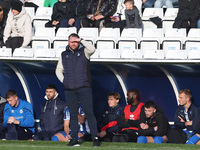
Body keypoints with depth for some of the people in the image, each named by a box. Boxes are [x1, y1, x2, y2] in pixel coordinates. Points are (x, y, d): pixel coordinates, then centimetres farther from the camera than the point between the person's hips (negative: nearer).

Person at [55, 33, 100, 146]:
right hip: (70, 89, 4)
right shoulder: (64, 55, 16)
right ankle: (74, 138, 8)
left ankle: (95, 138, -10)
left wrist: (81, 41, -13)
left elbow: (92, 49, -17)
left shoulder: (84, 51, 6)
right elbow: (59, 70, 23)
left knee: (89, 113, -8)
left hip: (84, 87, -3)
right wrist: (63, 81, 7)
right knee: (73, 115, 5)